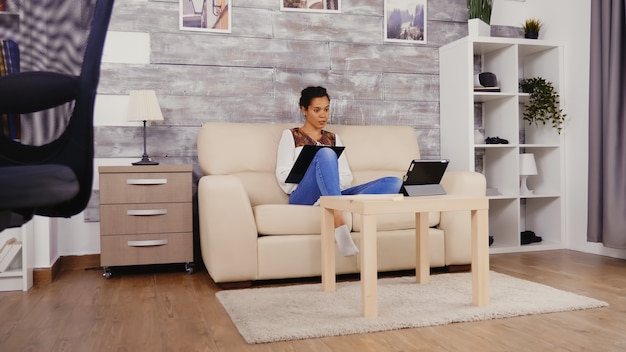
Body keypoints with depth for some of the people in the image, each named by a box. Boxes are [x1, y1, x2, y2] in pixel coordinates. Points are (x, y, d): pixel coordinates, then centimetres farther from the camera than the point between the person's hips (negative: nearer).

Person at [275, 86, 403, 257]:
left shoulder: (334, 138, 24)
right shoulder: (290, 135, 13)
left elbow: (347, 177, 14)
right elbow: (283, 176, 0)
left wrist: (330, 175, -8)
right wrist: (314, 173, -12)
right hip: (304, 198, -4)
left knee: (394, 183, -17)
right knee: (325, 153, -34)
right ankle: (339, 226, -46)